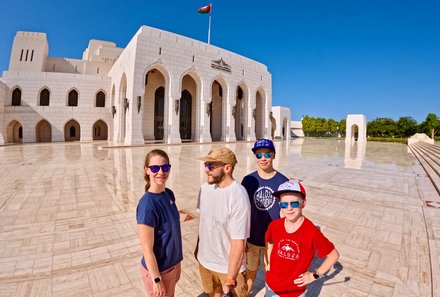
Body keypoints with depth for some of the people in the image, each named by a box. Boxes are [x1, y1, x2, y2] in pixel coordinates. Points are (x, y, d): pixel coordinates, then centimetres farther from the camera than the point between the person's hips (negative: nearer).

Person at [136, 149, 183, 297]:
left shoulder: (169, 194, -7)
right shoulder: (147, 204, -29)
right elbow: (147, 249, -23)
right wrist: (156, 280, -15)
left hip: (173, 263, 7)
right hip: (158, 269, -6)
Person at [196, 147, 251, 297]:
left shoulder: (238, 197, -29)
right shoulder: (205, 188, -9)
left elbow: (238, 243, -25)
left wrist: (230, 281, -20)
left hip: (229, 266, -6)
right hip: (204, 260, 6)